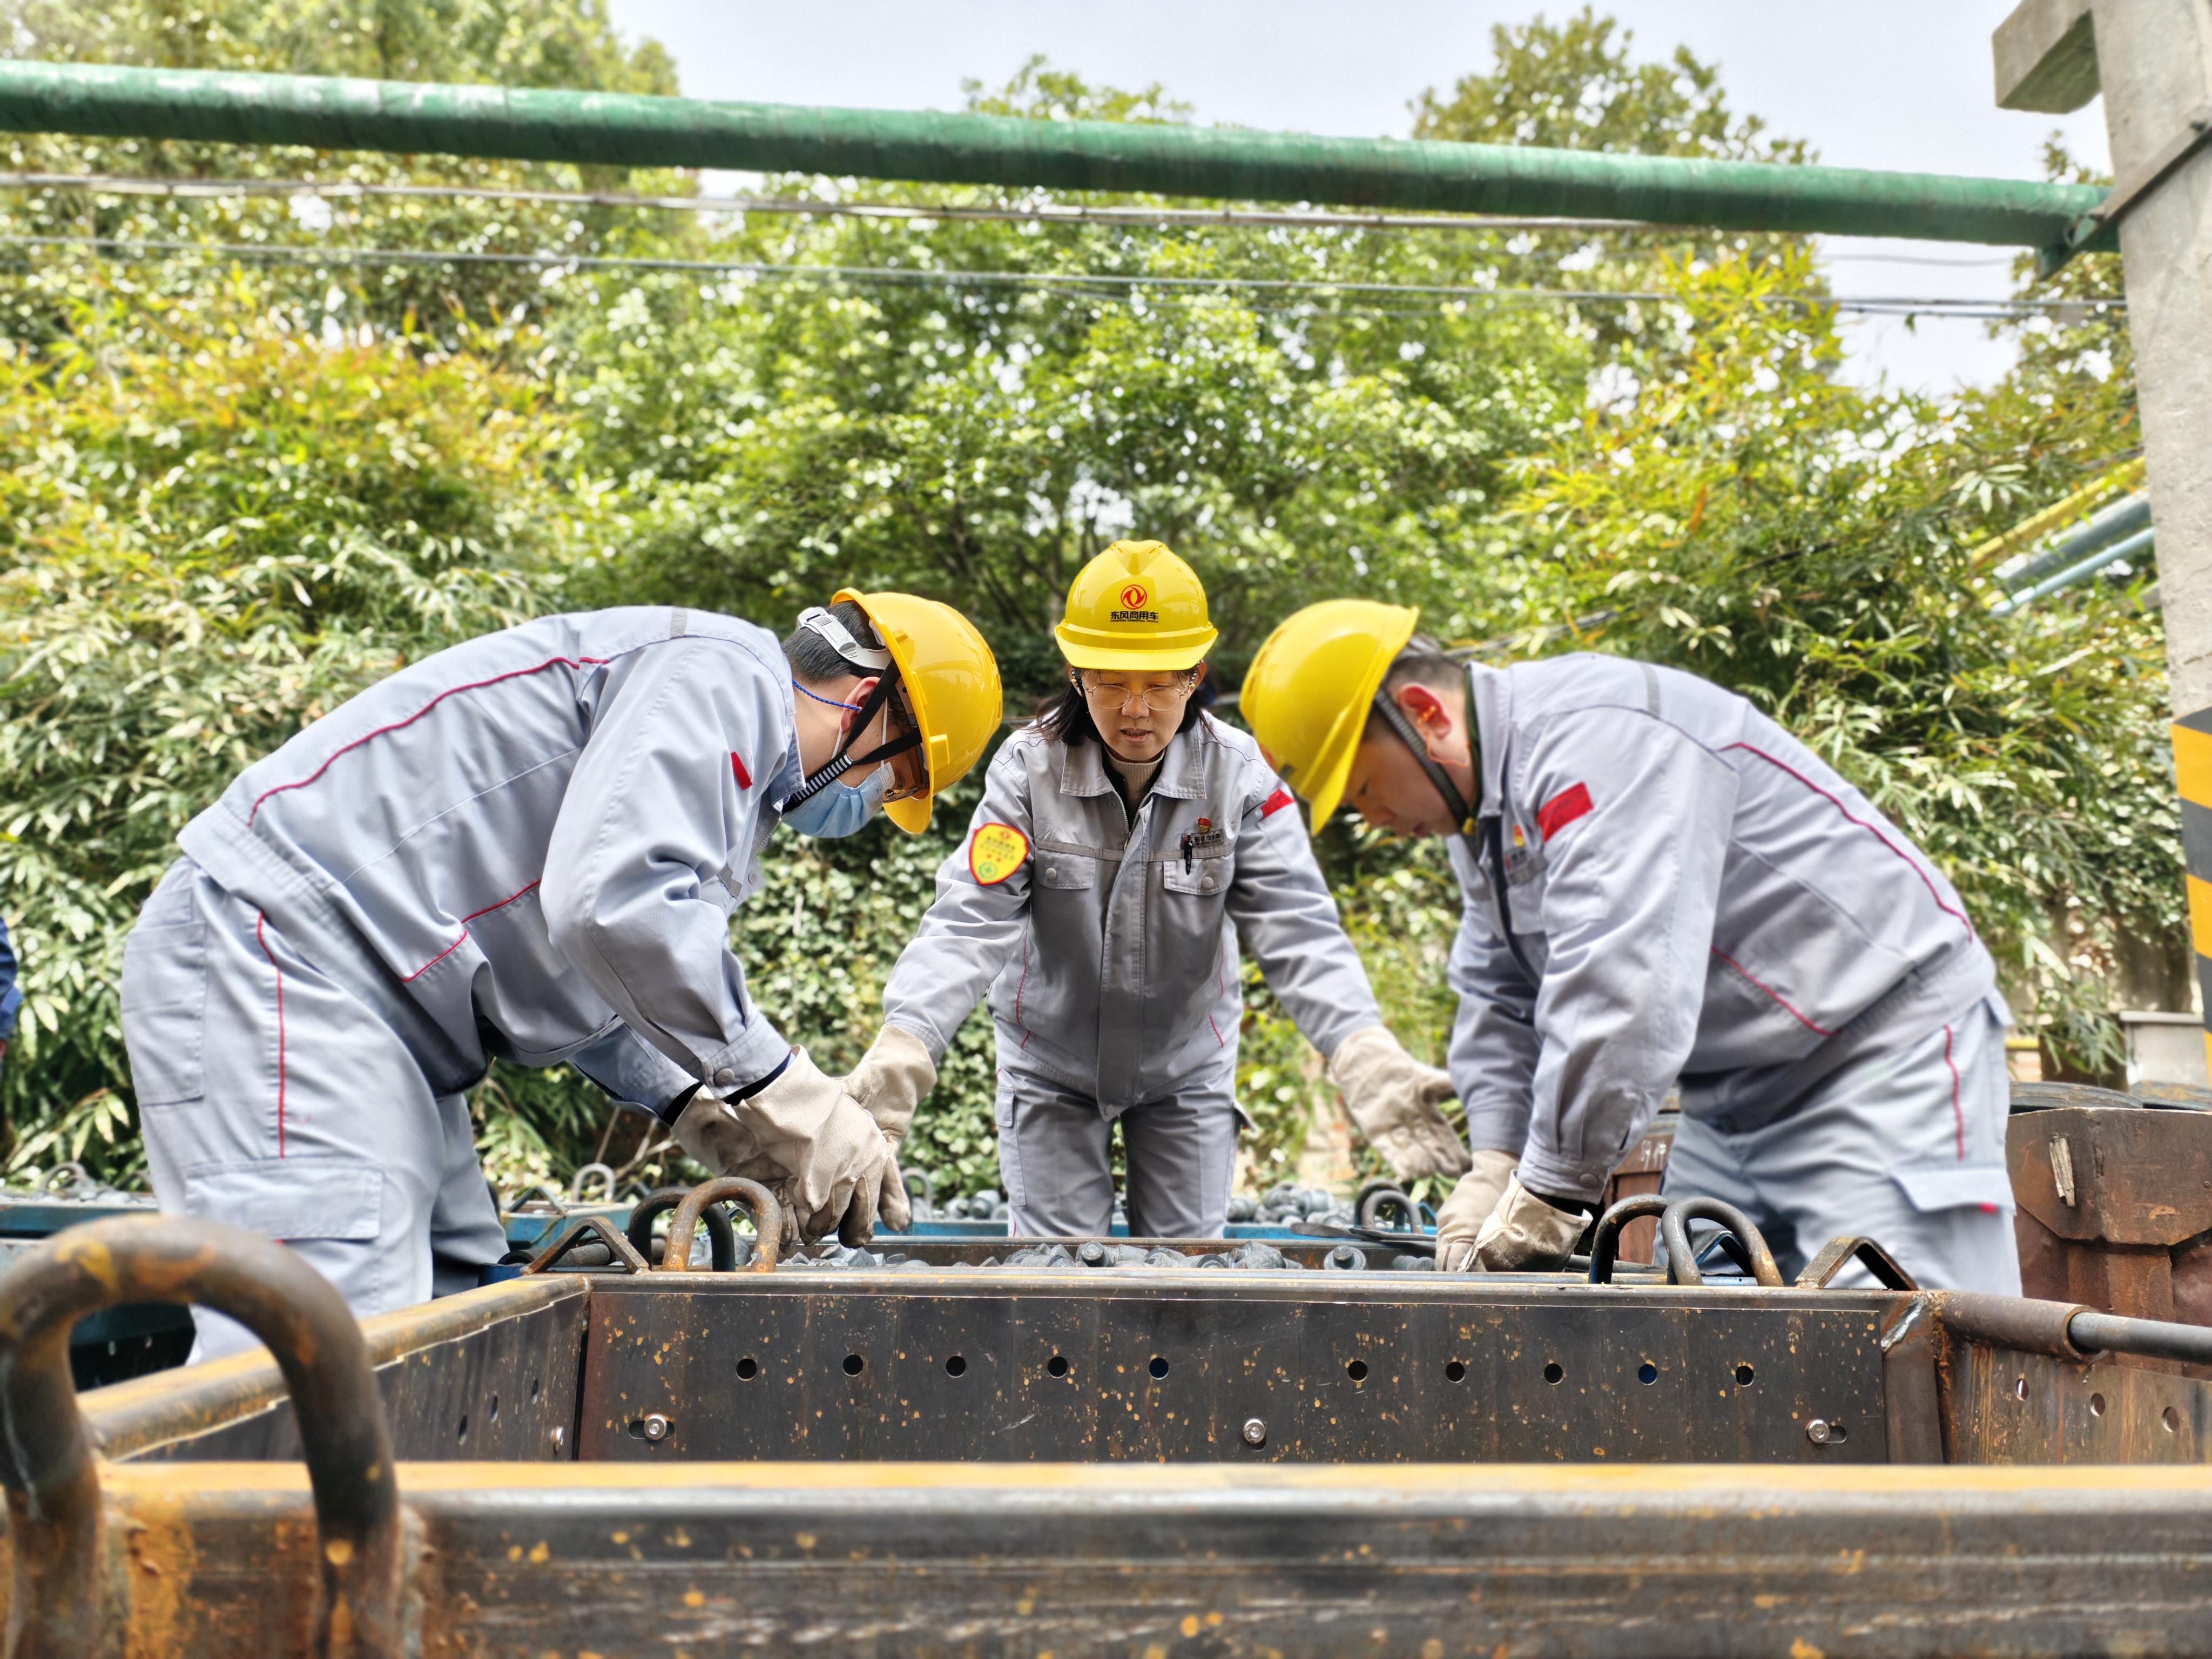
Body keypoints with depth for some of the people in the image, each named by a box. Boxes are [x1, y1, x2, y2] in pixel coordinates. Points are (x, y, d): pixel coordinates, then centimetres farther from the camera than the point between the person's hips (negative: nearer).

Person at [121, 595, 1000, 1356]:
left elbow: (573, 983, 25)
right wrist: (784, 1093, -19)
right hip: (283, 950, -11)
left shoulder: (733, 777, 22)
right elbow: (614, 904, -27)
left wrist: (701, 1111, 12)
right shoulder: (722, 671, -11)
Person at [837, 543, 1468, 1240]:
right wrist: (902, 1047, -43)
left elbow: (1297, 928, -23)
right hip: (1050, 1064, -1)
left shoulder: (1240, 773, -17)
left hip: (1187, 1065, 1)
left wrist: (1367, 1055, -40)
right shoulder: (1029, 766, -19)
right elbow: (971, 920, -27)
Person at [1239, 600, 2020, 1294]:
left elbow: (1619, 988, -32)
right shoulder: (1480, 804, 8)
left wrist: (1554, 1191, -26)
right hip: (1741, 1090, 9)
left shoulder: (1594, 733, -24)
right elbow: (1499, 998, 10)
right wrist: (1497, 1165, -3)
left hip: (1885, 1044, -9)